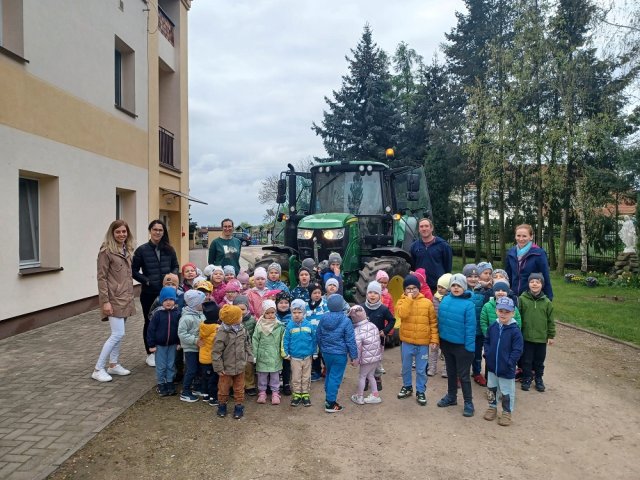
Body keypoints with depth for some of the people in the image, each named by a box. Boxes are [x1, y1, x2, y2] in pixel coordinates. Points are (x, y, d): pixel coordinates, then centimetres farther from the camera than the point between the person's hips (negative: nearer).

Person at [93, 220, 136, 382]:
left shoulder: (127, 249, 11)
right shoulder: (106, 250, -11)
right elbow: (101, 277, -13)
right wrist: (105, 301, -18)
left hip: (125, 297, 8)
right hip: (114, 298, -8)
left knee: (118, 333, 14)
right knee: (118, 334, -10)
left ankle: (113, 365, 25)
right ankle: (98, 369, 1)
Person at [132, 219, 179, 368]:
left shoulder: (169, 250, 4)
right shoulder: (142, 250, -4)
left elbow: (176, 266, 13)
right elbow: (134, 271, -2)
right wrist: (146, 280, -14)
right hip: (149, 293, -2)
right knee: (150, 322, 9)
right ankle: (150, 353, 22)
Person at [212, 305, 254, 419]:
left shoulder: (242, 330, -4)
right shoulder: (222, 333, -22)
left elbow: (247, 345, 9)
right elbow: (216, 352, -18)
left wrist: (249, 357, 3)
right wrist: (219, 367, -15)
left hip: (240, 366, 4)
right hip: (226, 367, -4)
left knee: (239, 388, 14)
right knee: (223, 388, 13)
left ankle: (239, 407, 28)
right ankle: (222, 406, 33)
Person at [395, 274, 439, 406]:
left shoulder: (427, 303, -3)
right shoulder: (402, 301, -2)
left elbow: (433, 322, 1)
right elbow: (402, 314, -23)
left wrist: (434, 339, -4)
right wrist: (408, 299, -18)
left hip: (423, 343, -1)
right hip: (407, 342, 1)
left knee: (421, 370, 9)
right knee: (406, 367, 16)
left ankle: (420, 391, 24)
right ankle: (407, 387, 36)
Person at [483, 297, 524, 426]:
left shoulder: (515, 330, -17)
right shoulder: (493, 327, -4)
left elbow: (517, 350, -15)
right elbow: (487, 341, 9)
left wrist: (509, 363, -17)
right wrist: (487, 355, -2)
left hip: (507, 369, -4)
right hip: (492, 366, 5)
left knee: (506, 393, 10)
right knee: (492, 389, 20)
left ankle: (507, 412, 29)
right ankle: (492, 407, 39)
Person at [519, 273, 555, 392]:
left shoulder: (546, 302, -2)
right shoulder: (522, 299, -8)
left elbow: (550, 320, 5)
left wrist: (551, 336, 6)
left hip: (541, 338, 2)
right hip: (526, 337, -2)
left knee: (539, 361, 15)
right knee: (526, 360, 9)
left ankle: (539, 379, 32)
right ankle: (526, 379, 25)